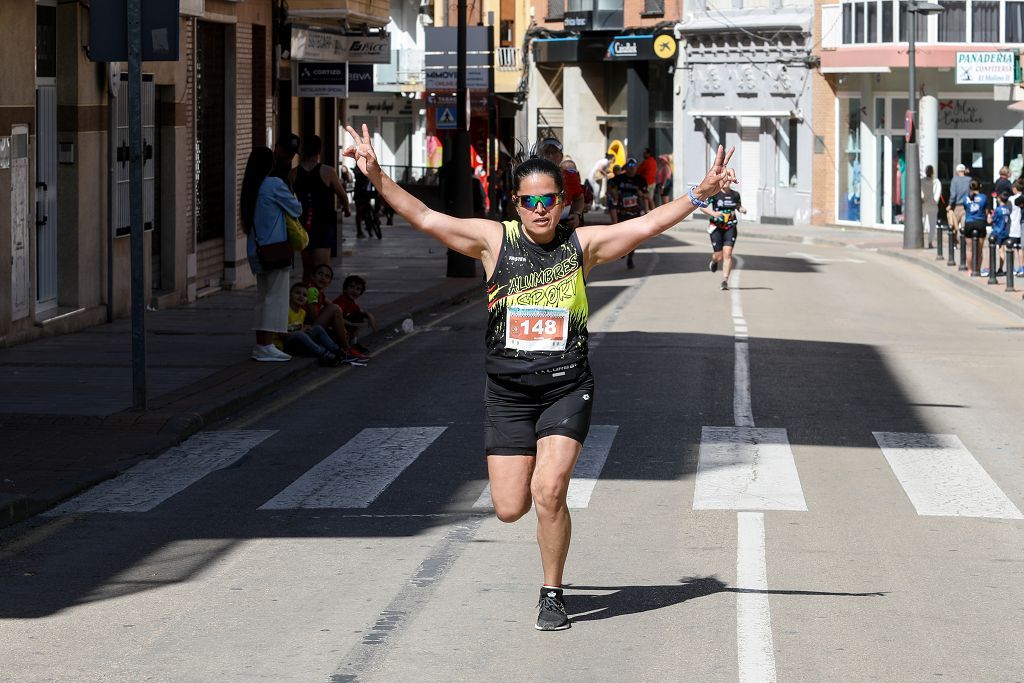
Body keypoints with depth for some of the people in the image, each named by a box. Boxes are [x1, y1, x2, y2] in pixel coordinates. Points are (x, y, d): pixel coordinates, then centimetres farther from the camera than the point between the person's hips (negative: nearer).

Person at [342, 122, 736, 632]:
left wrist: (701, 193, -13)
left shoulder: (582, 244, 2)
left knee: (548, 494, -16)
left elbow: (646, 226, -3)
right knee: (509, 509, 0)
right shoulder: (494, 240, 1)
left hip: (566, 388, -1)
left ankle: (552, 594, 3)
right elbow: (425, 219, -4)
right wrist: (377, 177, -13)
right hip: (507, 392, 1)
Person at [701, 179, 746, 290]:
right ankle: (714, 261, 38)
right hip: (717, 228, -1)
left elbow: (739, 206, 22)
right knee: (719, 256, 0)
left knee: (727, 253, -13)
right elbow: (702, 207, -4)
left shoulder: (735, 194, 5)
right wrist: (713, 213, -22)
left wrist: (742, 209, -2)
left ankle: (725, 280, -12)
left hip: (731, 228, 1)